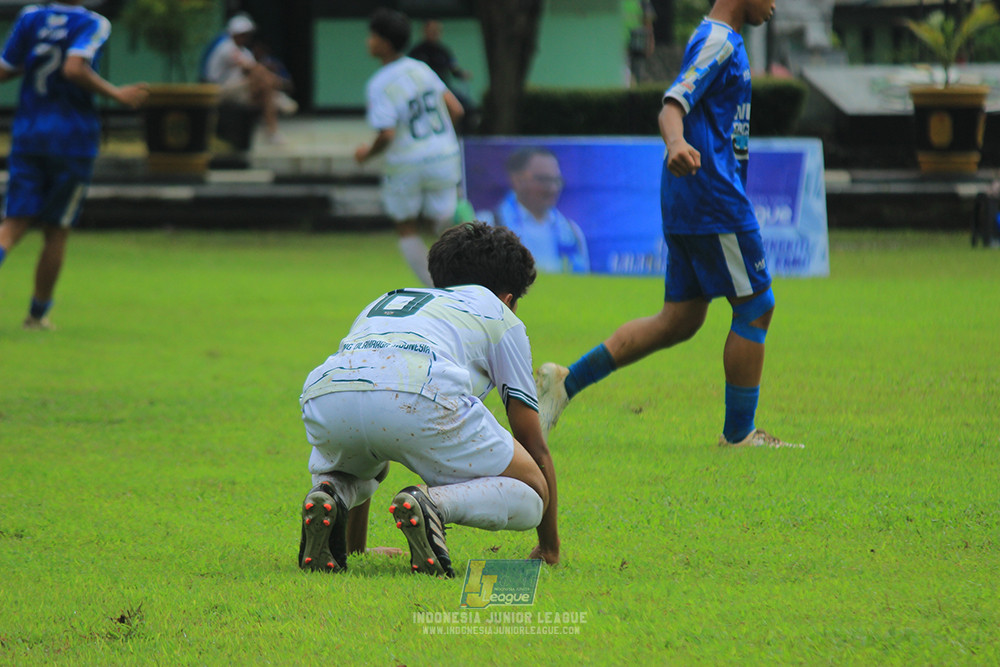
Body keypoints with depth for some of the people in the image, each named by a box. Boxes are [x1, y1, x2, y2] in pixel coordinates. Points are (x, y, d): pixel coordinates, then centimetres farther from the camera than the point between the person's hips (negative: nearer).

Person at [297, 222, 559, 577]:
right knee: (530, 494, 13)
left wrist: (354, 547, 59)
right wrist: (550, 547, 46)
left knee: (334, 469, 40)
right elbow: (535, 448, 33)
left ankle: (328, 495, 2)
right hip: (420, 401, -5)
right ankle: (433, 505, -17)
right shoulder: (499, 315, 32)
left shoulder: (382, 303, 44)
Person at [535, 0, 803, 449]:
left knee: (679, 321, 8)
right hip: (713, 198, -10)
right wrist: (676, 142, -46)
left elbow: (677, 106, 33)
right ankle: (738, 435, 3)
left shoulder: (714, 39, 19)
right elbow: (674, 104, -25)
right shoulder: (718, 41, -11)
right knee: (755, 307, -2)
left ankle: (567, 381, 4)